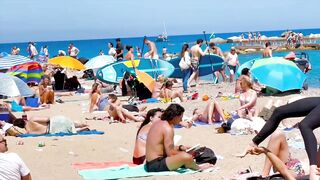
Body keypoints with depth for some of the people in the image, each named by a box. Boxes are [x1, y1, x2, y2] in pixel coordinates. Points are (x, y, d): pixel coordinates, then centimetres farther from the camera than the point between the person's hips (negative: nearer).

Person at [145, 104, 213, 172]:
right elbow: (170, 153, -20)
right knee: (186, 157, -27)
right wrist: (185, 153, -4)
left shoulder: (157, 123, 13)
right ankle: (198, 168, 2)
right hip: (156, 165, -11)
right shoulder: (168, 128, -16)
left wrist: (180, 148, 16)